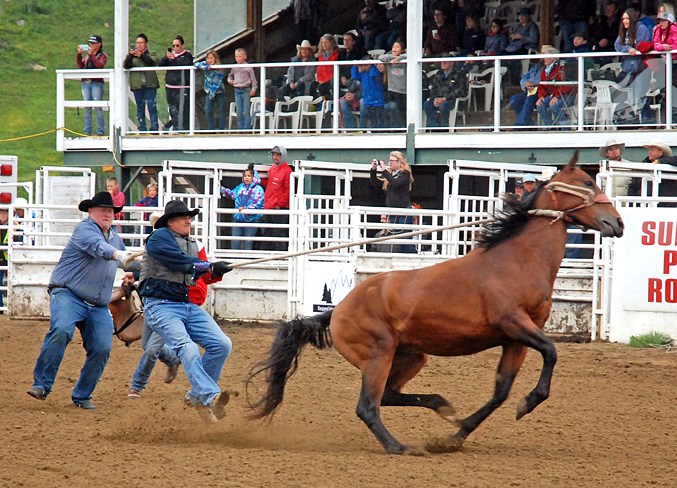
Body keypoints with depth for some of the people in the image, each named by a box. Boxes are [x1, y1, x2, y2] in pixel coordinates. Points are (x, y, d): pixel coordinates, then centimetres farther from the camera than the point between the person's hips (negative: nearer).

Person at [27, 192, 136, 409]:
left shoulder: (115, 238, 17)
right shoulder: (85, 229, -9)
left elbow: (122, 257, 42)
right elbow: (97, 246, -32)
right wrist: (117, 255, -49)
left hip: (98, 307, 7)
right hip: (68, 295, -7)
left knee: (102, 348, -7)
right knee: (61, 331, -31)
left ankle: (82, 396, 9)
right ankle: (42, 385, -25)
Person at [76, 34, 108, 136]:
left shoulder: (103, 55, 5)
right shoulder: (88, 55, 20)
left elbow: (100, 65, -14)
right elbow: (80, 65, 10)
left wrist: (91, 54, -11)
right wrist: (79, 55, -2)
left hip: (97, 83, -5)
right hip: (85, 83, 5)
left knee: (98, 107, -8)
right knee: (87, 108, 3)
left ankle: (100, 131, -5)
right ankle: (87, 131, 5)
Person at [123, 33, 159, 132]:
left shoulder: (151, 54, 9)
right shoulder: (132, 56, 13)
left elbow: (153, 62, -11)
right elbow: (126, 66, -2)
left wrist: (141, 55, -20)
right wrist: (130, 56, -19)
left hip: (150, 84, -2)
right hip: (137, 85, 2)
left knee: (152, 106, -8)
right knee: (140, 108, 4)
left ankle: (154, 128, -8)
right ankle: (142, 129, 7)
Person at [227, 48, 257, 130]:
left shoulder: (248, 67, -3)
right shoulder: (234, 68, 10)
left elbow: (253, 79, -1)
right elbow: (230, 76, 26)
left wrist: (253, 89, -9)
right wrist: (230, 80, 4)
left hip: (246, 90, -4)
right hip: (237, 90, 4)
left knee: (246, 111, -5)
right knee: (239, 111, 4)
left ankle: (246, 128, -3)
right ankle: (240, 129, 8)